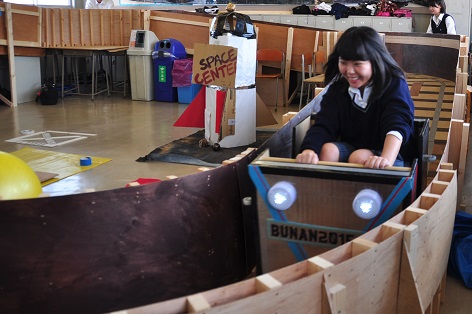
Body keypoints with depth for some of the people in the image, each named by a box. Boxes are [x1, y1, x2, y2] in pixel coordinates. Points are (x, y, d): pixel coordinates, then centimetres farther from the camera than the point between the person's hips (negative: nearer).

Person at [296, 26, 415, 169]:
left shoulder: (395, 85, -13)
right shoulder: (337, 88, -1)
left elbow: (397, 126, -30)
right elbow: (323, 125, -14)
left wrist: (385, 160, -51)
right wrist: (309, 150, -38)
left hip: (391, 153, -3)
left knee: (359, 157, -32)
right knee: (327, 150, -25)